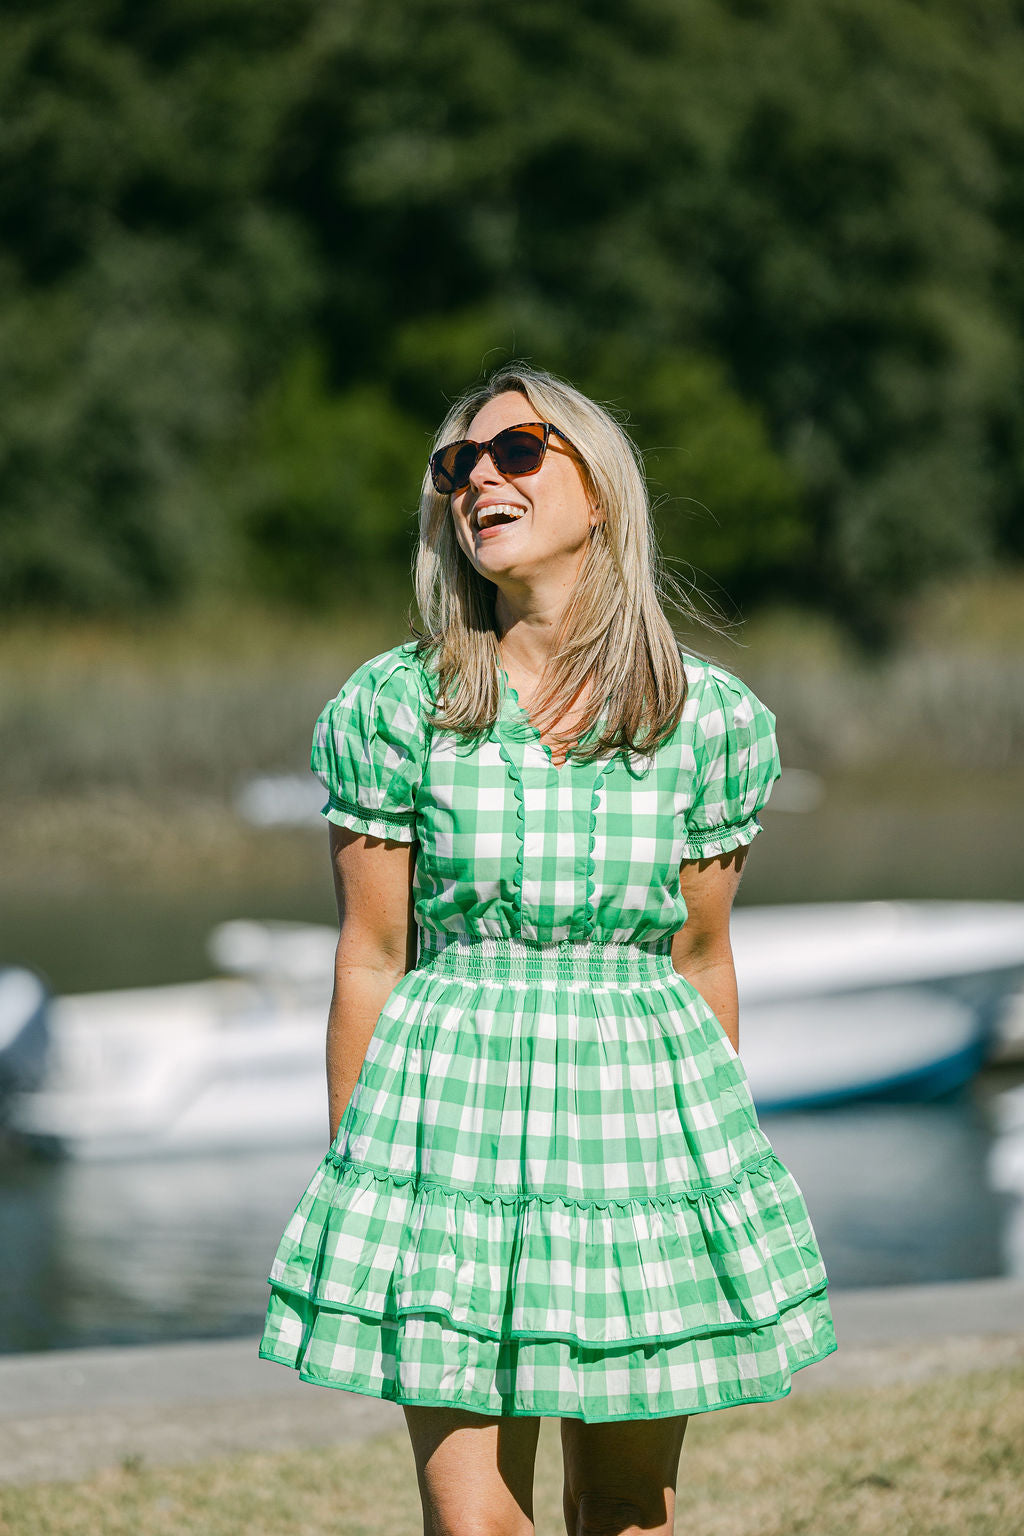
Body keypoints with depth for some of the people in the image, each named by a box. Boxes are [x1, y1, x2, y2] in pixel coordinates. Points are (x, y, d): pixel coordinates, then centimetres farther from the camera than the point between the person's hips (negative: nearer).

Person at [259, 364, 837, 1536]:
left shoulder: (709, 720, 0)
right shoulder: (393, 708, -2)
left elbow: (700, 958, 8)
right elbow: (370, 962, 2)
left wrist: (717, 1143, 12)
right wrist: (355, 1172, 3)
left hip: (643, 1112, 1)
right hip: (451, 1113, -1)